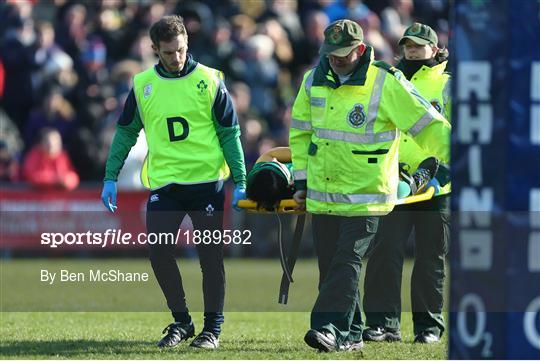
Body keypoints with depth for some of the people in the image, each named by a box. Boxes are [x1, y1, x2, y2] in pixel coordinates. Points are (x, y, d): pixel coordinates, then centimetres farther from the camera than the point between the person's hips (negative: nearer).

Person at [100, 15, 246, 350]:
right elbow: (126, 133, 14)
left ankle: (213, 327, 13)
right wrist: (111, 178, 8)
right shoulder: (143, 85, 5)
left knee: (211, 256, 0)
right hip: (164, 183, 2)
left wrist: (240, 183, -4)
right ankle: (181, 322, 11)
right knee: (159, 251, -6)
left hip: (207, 182, -2)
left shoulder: (209, 81, -3)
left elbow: (230, 134, 0)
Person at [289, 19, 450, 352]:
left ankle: (331, 328, -18)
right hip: (322, 195, 6)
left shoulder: (386, 83, -10)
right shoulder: (314, 81, 6)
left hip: (366, 196, -6)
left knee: (347, 261, -14)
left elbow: (428, 126, -10)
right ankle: (351, 335, 16)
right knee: (330, 266, 7)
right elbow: (301, 131, 19)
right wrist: (302, 178, 16)